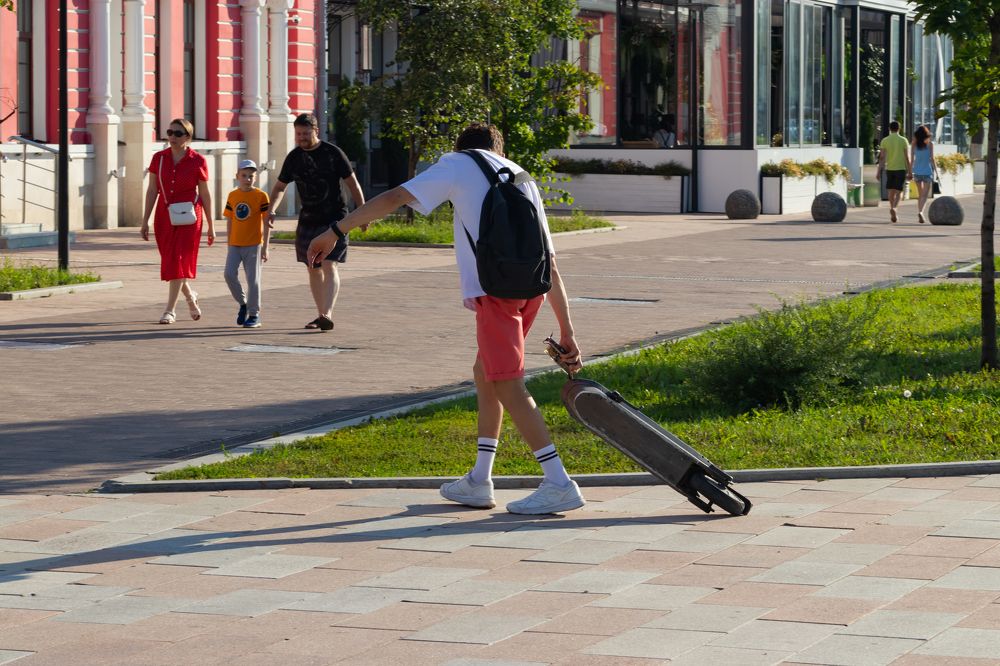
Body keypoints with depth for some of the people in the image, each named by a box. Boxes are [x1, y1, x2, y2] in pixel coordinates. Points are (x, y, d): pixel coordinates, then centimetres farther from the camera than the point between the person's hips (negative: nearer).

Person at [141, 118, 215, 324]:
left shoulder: (197, 161, -5)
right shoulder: (159, 158, 2)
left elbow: (205, 194, 0)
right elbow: (152, 190, 4)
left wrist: (211, 226, 3)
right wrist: (145, 221, 1)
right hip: (164, 216, 4)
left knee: (179, 262, -9)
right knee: (169, 262, 10)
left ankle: (170, 310, -6)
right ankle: (190, 296, 35)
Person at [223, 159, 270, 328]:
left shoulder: (261, 196, -5)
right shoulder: (232, 196, 6)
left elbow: (267, 223, -4)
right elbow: (229, 222, 13)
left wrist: (265, 247, -7)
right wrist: (229, 244, 12)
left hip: (253, 245, -4)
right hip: (235, 245, 4)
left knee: (253, 279, -1)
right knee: (229, 274, -8)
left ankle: (254, 315, 8)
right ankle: (243, 303, 15)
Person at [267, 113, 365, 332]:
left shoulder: (333, 153, -6)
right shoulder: (294, 157, 5)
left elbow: (352, 183, -1)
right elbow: (280, 186, 15)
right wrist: (271, 210, -1)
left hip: (334, 220, -5)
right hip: (308, 221, 5)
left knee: (329, 266, -17)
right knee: (313, 269, 9)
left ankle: (328, 314, -27)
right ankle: (321, 315, 20)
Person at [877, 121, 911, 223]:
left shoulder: (885, 141, 0)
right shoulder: (903, 140, -2)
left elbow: (882, 157, -3)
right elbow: (907, 157, -2)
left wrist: (879, 171, 0)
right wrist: (909, 171, 5)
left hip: (889, 169, 2)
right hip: (901, 168, -2)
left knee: (891, 191, 13)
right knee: (899, 191, 0)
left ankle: (893, 215, 19)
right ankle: (893, 208, -25)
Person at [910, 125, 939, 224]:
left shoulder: (915, 144, 2)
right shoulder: (930, 144, -5)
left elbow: (912, 159, 3)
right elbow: (932, 159, -7)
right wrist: (936, 171, -1)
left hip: (917, 171, 3)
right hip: (927, 171, -3)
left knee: (920, 194, 16)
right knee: (925, 194, -6)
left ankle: (920, 212, 15)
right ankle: (920, 212, -26)